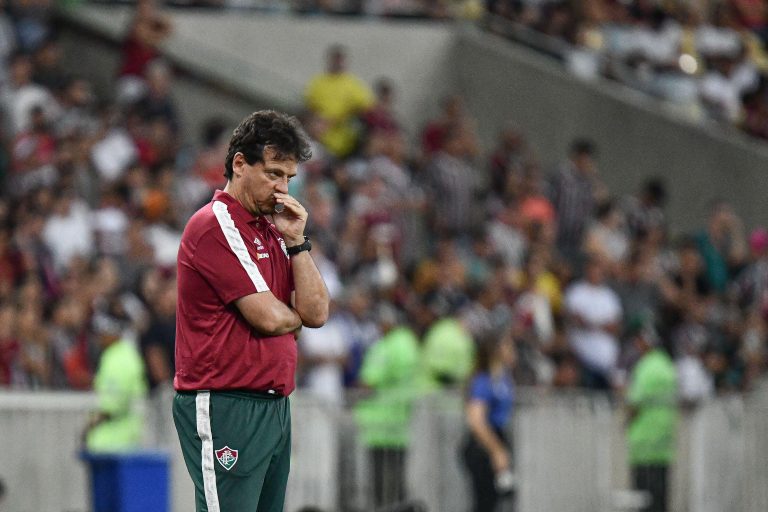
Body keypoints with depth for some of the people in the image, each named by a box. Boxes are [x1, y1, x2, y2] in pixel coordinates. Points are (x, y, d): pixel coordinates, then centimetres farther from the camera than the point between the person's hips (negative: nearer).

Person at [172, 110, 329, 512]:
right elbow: (268, 317, -15)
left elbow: (316, 312, 9)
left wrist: (296, 241, 0)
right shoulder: (215, 225, -10)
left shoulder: (272, 231, 17)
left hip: (274, 407, 9)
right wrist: (296, 316, 7)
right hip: (224, 408, -9)